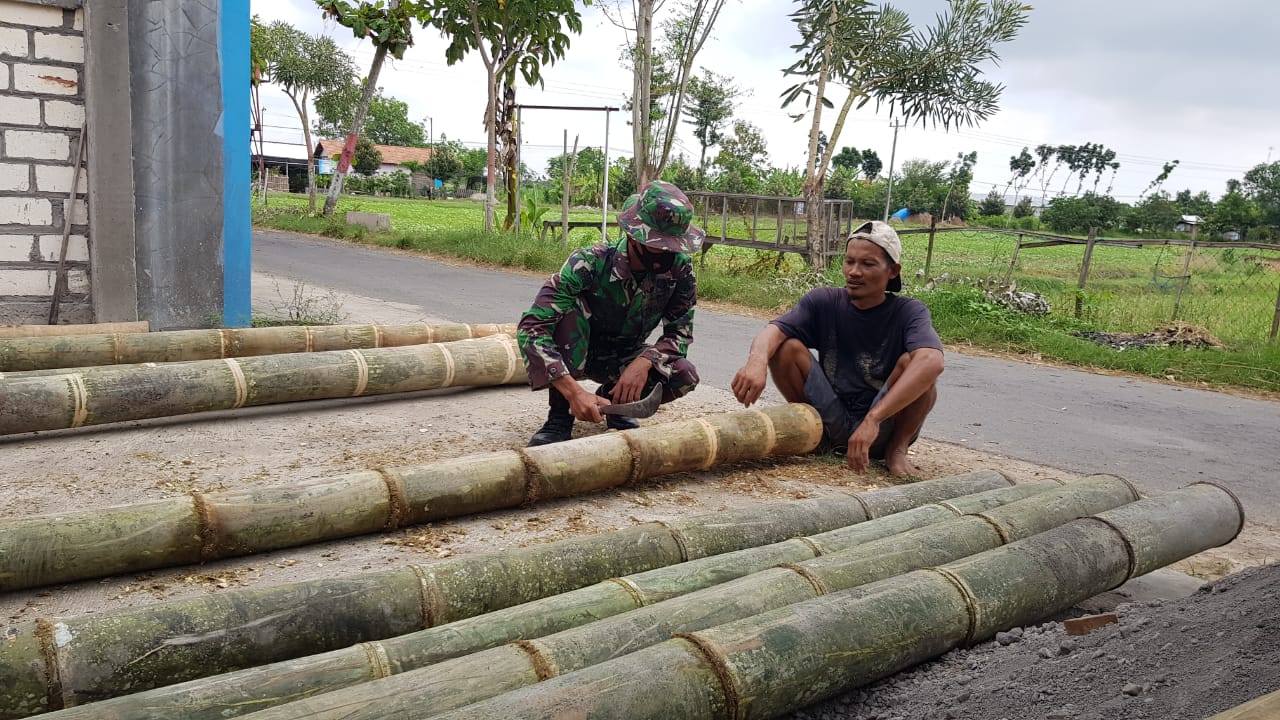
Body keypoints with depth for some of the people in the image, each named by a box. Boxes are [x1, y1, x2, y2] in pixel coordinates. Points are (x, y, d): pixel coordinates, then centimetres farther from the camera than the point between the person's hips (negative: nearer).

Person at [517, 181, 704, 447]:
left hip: (626, 359, 3)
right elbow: (531, 328, -38)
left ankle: (615, 399, 4)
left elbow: (680, 332, -13)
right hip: (575, 353, -2)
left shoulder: (679, 267, -21)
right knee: (568, 311, -35)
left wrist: (644, 361, -34)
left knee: (685, 376, -26)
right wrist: (573, 390, -49)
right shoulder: (589, 263, -31)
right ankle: (559, 417, -22)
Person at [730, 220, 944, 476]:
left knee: (913, 362, -28)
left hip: (883, 431, -2)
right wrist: (757, 361, -46)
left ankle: (897, 449, -5)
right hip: (830, 422, 2)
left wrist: (872, 419, -45)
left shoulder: (909, 311, -12)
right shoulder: (824, 302, -4)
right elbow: (774, 330, -20)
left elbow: (932, 361, -34)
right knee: (786, 347, -17)